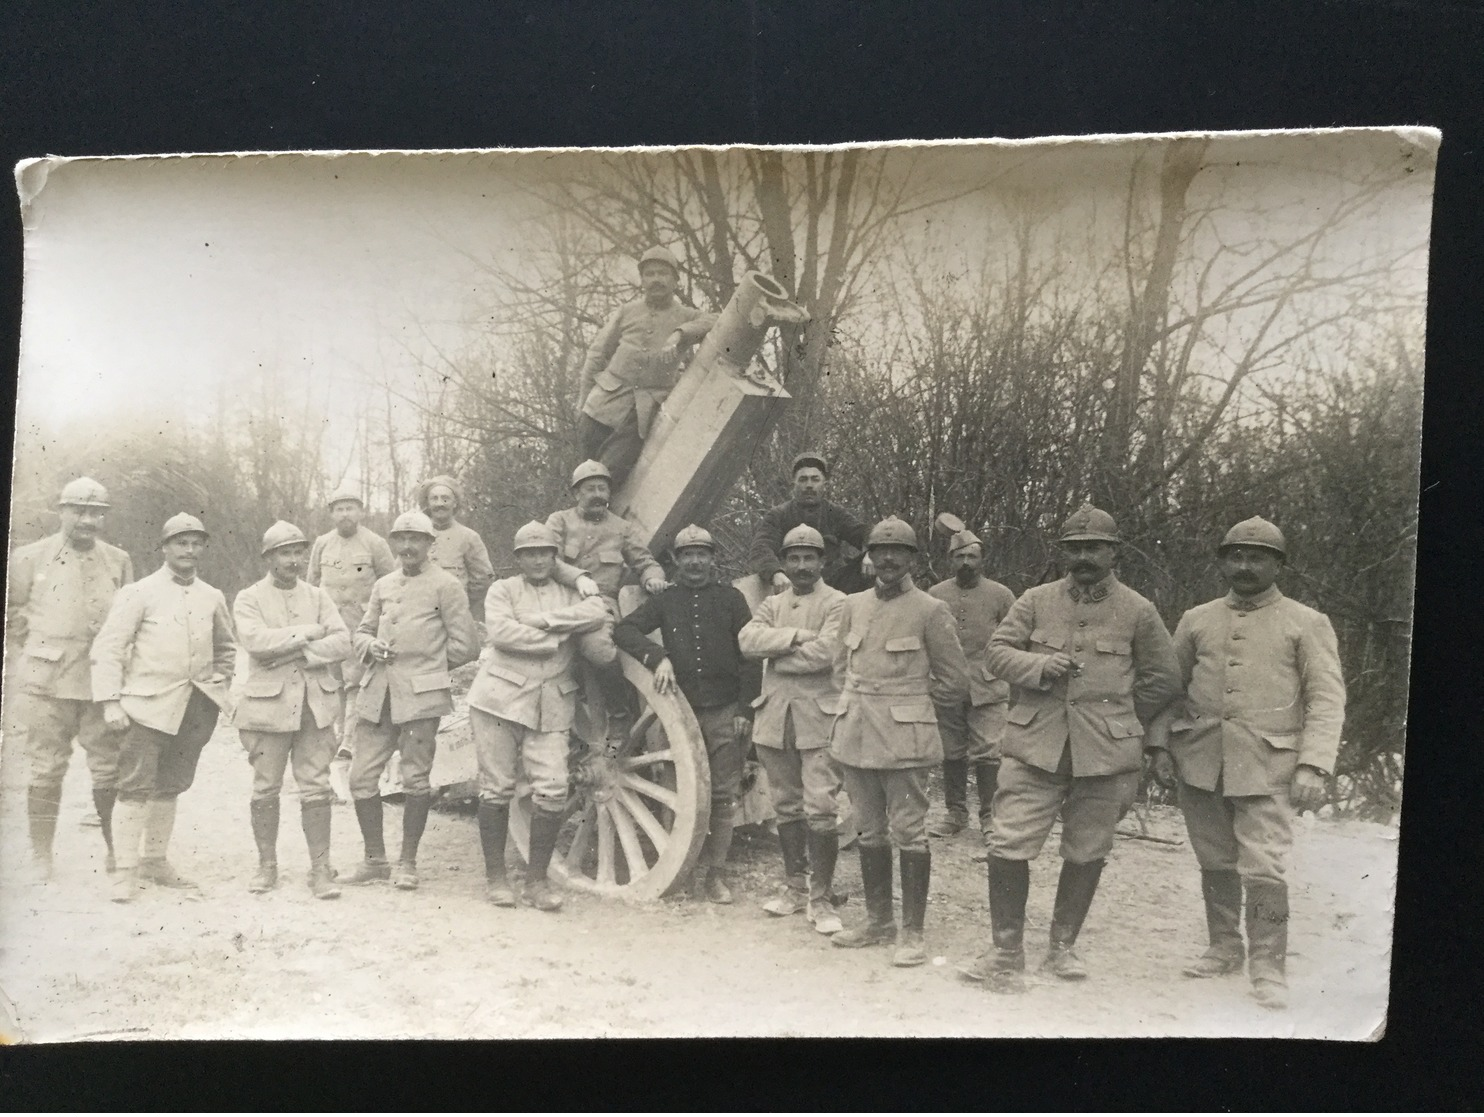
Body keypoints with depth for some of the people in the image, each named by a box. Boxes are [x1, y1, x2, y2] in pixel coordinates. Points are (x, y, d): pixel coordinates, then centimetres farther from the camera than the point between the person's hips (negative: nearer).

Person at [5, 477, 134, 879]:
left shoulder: (118, 562, 9)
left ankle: (117, 851, 16)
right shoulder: (30, 558, 5)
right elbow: (13, 621, 7)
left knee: (111, 770, 2)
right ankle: (41, 858, 13)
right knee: (47, 769, 3)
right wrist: (19, 674, 1)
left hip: (103, 681, 1)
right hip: (46, 681, -1)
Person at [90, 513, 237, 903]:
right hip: (149, 704, -4)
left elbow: (226, 647, 26)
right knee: (136, 786, -7)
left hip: (196, 706, 5)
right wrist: (110, 702, -11)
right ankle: (126, 871, -1)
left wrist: (220, 684, 12)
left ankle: (155, 861, 24)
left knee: (171, 786, 12)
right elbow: (107, 648, -5)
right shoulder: (139, 593, -3)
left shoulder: (212, 598, 10)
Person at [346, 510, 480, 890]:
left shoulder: (445, 586, -1)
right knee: (361, 777, 4)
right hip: (378, 693, 5)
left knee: (415, 780, 0)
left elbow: (466, 645, -2)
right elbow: (361, 631, 24)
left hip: (421, 695, -5)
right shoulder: (383, 586, 16)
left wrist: (426, 664, 2)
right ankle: (375, 859, 19)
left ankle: (407, 863, 15)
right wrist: (370, 646, 2)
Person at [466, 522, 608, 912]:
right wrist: (558, 637, -9)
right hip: (501, 695, -2)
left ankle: (537, 880, 6)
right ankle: (495, 877, 13)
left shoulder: (571, 594, 16)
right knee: (497, 788, 1)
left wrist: (540, 619, -12)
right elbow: (499, 631, -12)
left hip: (552, 703, 2)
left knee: (552, 789, -7)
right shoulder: (503, 589, 8)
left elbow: (597, 614, -8)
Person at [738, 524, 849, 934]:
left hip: (818, 718, -5)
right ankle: (795, 886, 26)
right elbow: (747, 639, -3)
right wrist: (794, 636, -14)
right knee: (786, 807, 13)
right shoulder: (771, 605, 15)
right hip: (775, 716, 5)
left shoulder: (837, 604, -1)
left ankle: (821, 897, 0)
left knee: (820, 808, -9)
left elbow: (824, 653, -16)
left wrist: (775, 655, -5)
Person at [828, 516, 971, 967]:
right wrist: (859, 705, 11)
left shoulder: (930, 611, -4)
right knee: (869, 832, 12)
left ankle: (912, 933, 6)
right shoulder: (854, 605, 10)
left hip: (905, 739, -5)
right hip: (856, 736, 5)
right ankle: (878, 920, 24)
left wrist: (907, 701, 5)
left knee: (908, 833, -2)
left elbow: (956, 682, 1)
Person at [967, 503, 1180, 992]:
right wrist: (1039, 665, -12)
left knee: (1087, 854, 9)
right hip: (1034, 747, 0)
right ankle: (1006, 952, 6)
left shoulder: (1137, 611, 4)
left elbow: (1164, 679, 12)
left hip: (1106, 753, 0)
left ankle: (1062, 947, 27)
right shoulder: (1035, 601, 6)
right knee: (1008, 846, -6)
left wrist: (1120, 718, 11)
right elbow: (997, 651, 6)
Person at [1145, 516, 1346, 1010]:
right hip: (1201, 761, 4)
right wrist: (1159, 740, 4)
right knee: (1216, 863, 13)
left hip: (1267, 766, -3)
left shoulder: (1307, 624, 2)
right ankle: (1224, 948, 28)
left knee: (1265, 868, -9)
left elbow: (1326, 699, -4)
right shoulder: (1197, 620, 11)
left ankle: (1268, 969, 3)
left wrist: (1314, 765, -14)